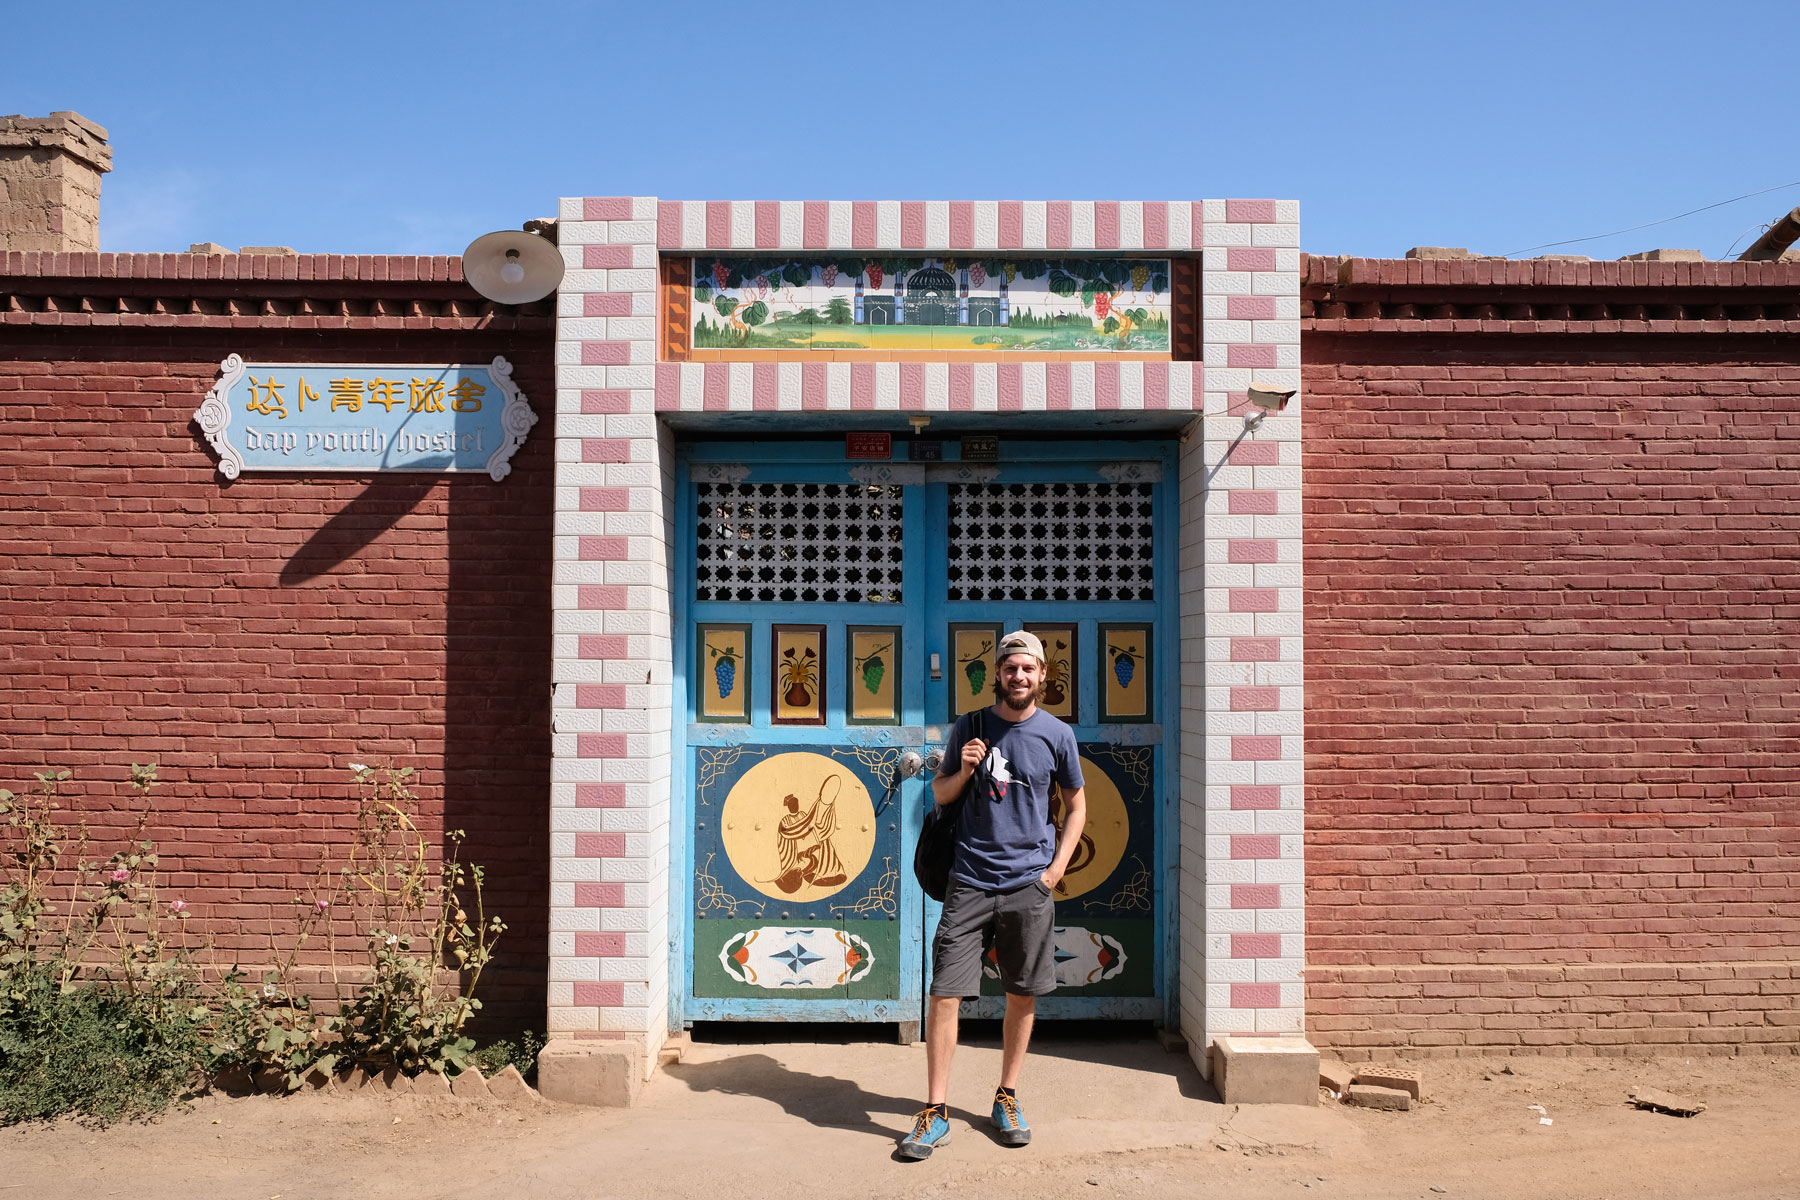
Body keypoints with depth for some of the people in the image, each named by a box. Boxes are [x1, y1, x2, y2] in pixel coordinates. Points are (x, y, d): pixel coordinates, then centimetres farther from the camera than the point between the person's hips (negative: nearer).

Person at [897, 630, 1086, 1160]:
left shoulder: (1058, 735, 3)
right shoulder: (969, 726, 4)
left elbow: (1077, 804, 14)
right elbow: (940, 794, 13)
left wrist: (1057, 867, 4)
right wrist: (964, 771, -9)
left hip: (1030, 885, 1)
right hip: (970, 882, 0)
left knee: (1023, 996, 9)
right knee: (944, 994, -4)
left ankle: (1007, 1098, 27)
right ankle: (935, 1112, 6)